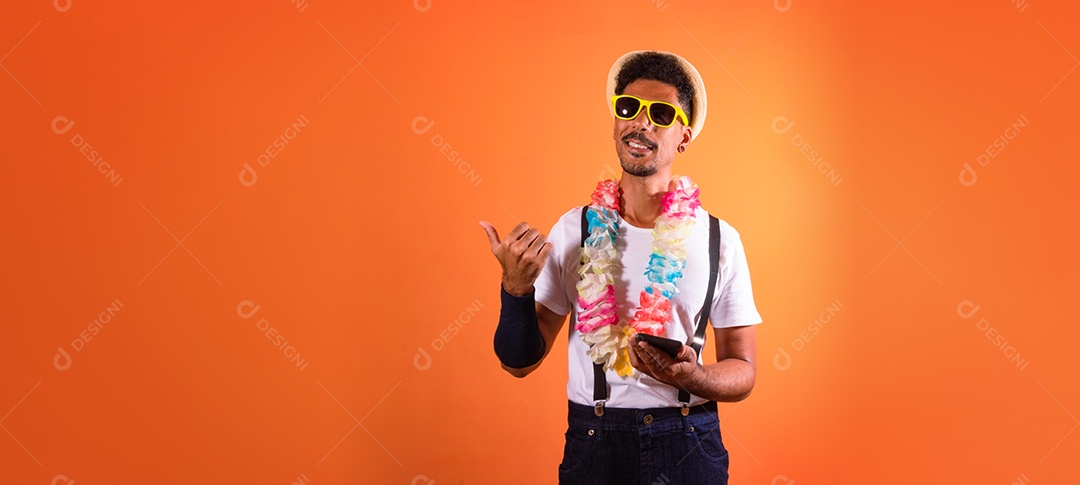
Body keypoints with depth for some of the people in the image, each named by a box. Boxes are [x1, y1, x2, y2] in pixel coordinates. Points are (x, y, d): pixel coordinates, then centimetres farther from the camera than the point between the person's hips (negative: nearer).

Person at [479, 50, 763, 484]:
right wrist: (516, 286, -17)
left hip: (689, 449, 0)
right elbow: (520, 362, 0)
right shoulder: (573, 231, -1)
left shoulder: (719, 240, -3)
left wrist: (693, 377, -19)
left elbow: (742, 371, 1)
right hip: (594, 444, 1)